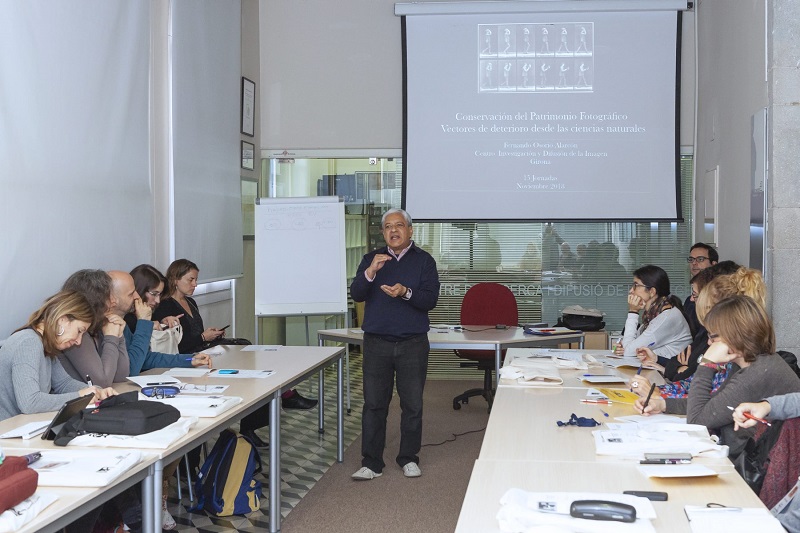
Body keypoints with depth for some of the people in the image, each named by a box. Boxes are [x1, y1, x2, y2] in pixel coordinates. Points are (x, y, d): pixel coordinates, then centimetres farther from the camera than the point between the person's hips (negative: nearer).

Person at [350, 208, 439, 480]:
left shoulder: (423, 260, 3)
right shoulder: (372, 259, 9)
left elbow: (430, 300, -7)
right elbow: (356, 294, -2)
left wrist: (406, 292, -25)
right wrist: (370, 272, -19)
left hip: (413, 343, -1)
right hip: (376, 343, 1)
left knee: (412, 404, 6)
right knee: (374, 404, 2)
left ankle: (409, 458, 21)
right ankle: (371, 462, 9)